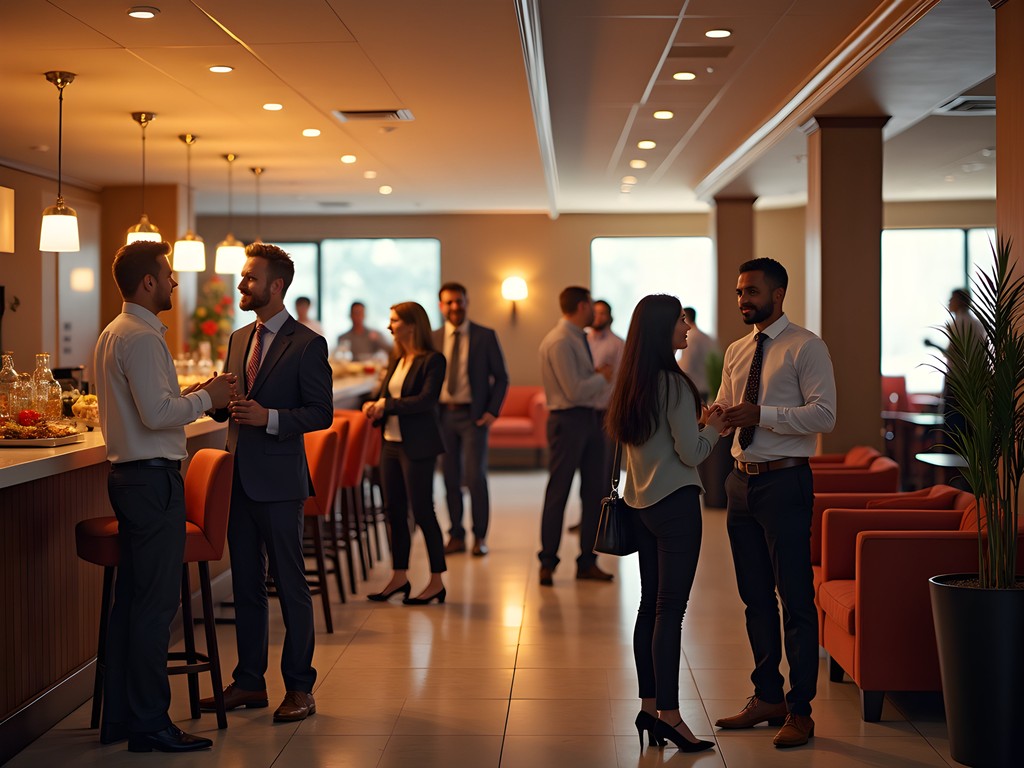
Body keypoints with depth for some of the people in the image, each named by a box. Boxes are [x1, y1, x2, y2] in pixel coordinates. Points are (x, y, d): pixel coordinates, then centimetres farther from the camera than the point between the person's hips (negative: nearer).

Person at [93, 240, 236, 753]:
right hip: (153, 479, -11)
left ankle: (118, 716, 21)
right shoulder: (142, 338, -16)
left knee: (130, 598, 14)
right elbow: (156, 413, -23)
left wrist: (188, 395, 15)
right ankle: (149, 726, 0)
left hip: (126, 475, 11)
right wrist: (206, 398, -10)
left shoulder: (114, 333, 16)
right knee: (156, 605, -5)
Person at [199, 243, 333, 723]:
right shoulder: (239, 339, 14)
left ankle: (299, 688, 9)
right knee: (246, 584, 13)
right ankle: (249, 681, 23)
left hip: (278, 482, -7)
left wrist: (269, 418, -22)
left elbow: (321, 413, -11)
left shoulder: (306, 344, -8)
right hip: (240, 478, 7)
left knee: (290, 585, 1)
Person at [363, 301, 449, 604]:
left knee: (422, 511, -3)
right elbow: (383, 392, 16)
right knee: (394, 510, 11)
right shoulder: (396, 359, 13)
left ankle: (436, 582, 6)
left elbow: (426, 400, -20)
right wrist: (373, 405, -6)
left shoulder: (432, 360, -10)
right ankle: (399, 576, 22)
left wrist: (387, 405, -17)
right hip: (391, 443, 8)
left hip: (417, 446, -8)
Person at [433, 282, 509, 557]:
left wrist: (492, 411, -7)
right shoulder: (433, 338, 8)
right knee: (450, 478, 6)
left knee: (475, 477, -7)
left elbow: (501, 377, 3)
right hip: (443, 415, 3)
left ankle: (480, 536, 5)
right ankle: (456, 535, 15)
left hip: (474, 416, -3)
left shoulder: (485, 336, 1)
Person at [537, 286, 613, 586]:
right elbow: (575, 391, -21)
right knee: (558, 493, -1)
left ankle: (587, 561, 19)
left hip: (590, 418, 9)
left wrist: (599, 377, 0)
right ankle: (548, 563, 9)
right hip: (568, 420, -9)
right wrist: (602, 377, -5)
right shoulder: (559, 342, -16)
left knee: (594, 490, 11)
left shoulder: (579, 338, 14)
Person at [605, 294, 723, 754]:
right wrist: (713, 427, 2)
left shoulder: (632, 384, 10)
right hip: (675, 503, -8)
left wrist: (697, 423, 16)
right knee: (671, 609, -6)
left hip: (642, 503, 8)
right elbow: (691, 453, -14)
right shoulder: (673, 384, -15)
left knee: (650, 605, 10)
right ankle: (668, 713, -4)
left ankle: (648, 706, 14)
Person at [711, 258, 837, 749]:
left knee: (795, 600, -2)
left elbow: (824, 415, -16)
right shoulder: (736, 353, 14)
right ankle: (767, 698, 27)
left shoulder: (805, 348, -8)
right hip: (742, 482, 7)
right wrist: (715, 414, -4)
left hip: (785, 483, -7)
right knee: (755, 597, 14)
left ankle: (800, 712, 6)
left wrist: (760, 415, -23)